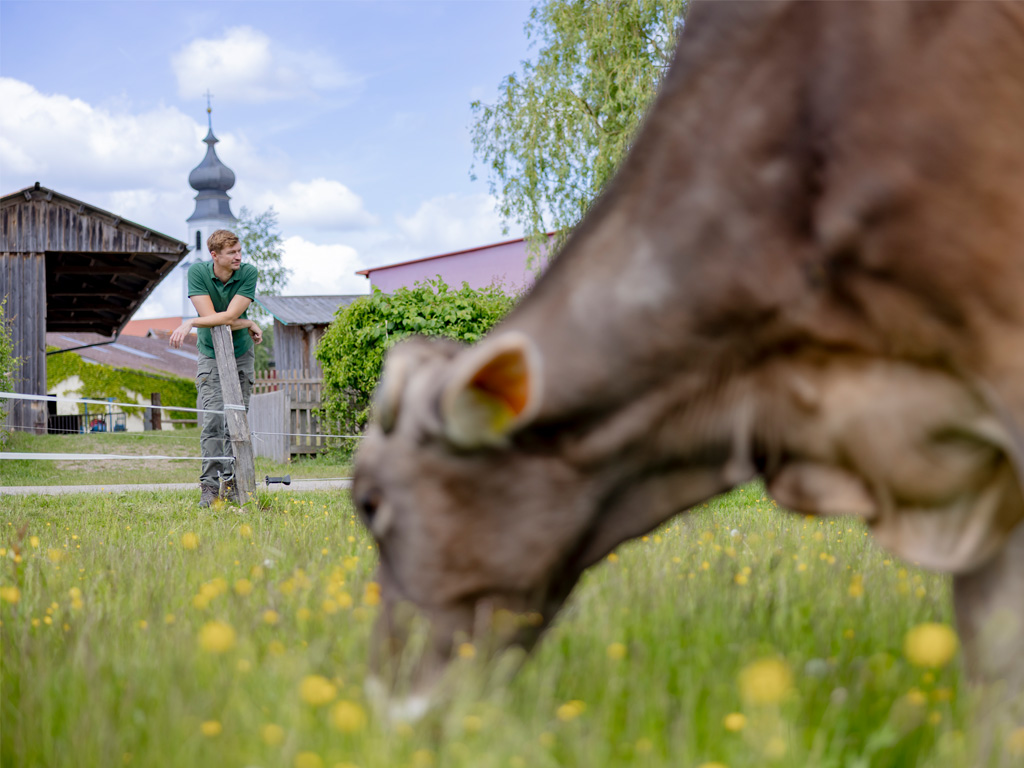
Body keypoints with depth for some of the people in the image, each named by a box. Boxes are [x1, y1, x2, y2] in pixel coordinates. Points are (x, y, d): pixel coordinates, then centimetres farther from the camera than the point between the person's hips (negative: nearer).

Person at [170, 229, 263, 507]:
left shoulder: (249, 273, -14)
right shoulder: (197, 272, -14)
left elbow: (229, 316, -22)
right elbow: (210, 317, -20)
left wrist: (190, 323, -25)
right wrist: (248, 324, -17)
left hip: (241, 353, 1)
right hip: (211, 355, -1)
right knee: (213, 419, -12)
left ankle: (233, 484, 6)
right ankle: (210, 486, -12)